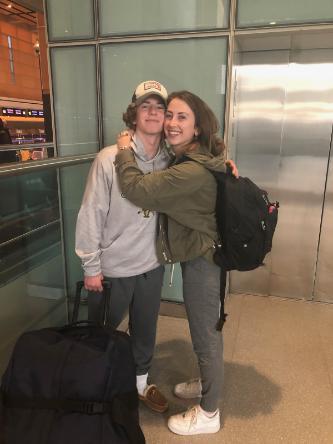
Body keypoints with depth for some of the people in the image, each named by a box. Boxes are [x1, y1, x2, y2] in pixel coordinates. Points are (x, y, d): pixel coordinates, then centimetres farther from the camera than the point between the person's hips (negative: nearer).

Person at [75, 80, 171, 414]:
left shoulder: (171, 160, -3)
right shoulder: (110, 158, -16)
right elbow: (91, 215, -13)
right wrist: (91, 267, -10)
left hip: (151, 266, 4)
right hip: (112, 269, -3)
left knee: (145, 330, 22)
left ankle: (140, 383, 48)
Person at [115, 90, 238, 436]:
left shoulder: (193, 170, -27)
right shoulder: (191, 159, 5)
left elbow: (137, 189, -28)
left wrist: (124, 150, -14)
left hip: (201, 262, -10)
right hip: (198, 256, 10)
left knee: (205, 335, 8)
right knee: (204, 329, 25)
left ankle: (208, 413, 31)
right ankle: (207, 383, 49)